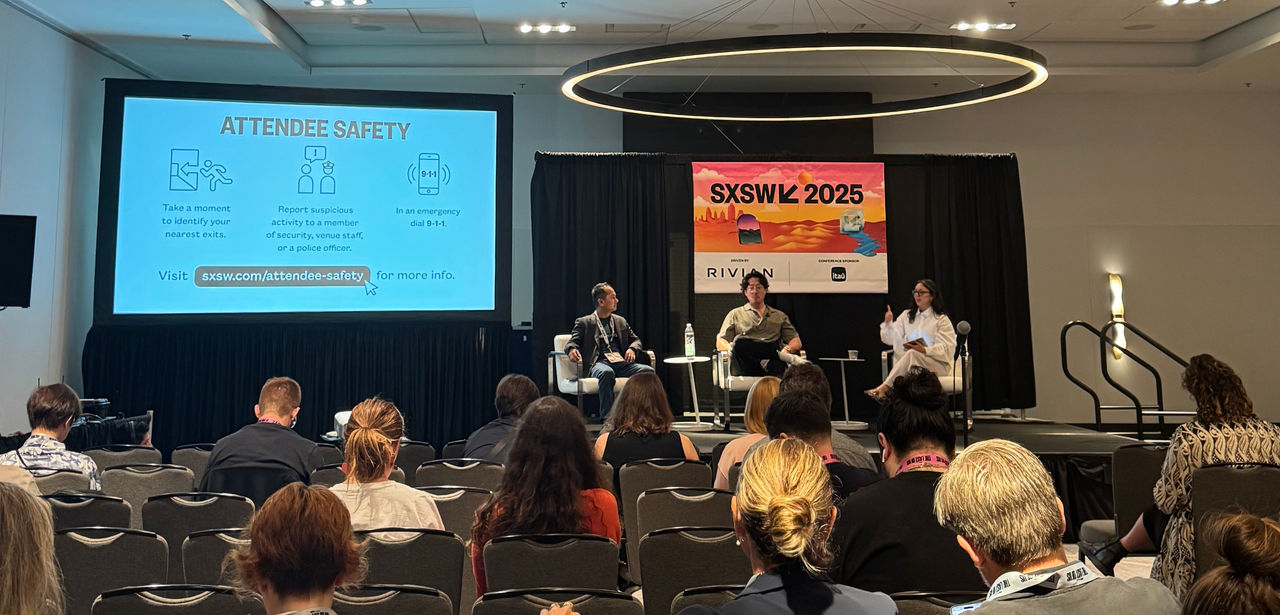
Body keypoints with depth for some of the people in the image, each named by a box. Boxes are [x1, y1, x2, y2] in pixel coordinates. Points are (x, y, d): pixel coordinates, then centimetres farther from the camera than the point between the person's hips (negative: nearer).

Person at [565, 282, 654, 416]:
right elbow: (572, 342, 5)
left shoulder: (621, 321, 29)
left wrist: (632, 349, 3)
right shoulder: (583, 322, 15)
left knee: (648, 371, -25)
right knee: (607, 373, -41)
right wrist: (572, 350, -21)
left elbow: (635, 340, 28)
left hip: (622, 362, 4)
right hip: (599, 363, -4)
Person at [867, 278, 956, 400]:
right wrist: (888, 323, -7)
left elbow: (946, 347, -3)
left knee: (912, 354, -35)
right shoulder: (906, 315, 22)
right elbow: (892, 339, 12)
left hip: (937, 364, -4)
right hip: (911, 362, 4)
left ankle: (885, 386, -44)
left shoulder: (941, 319, 9)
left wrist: (925, 350, -21)